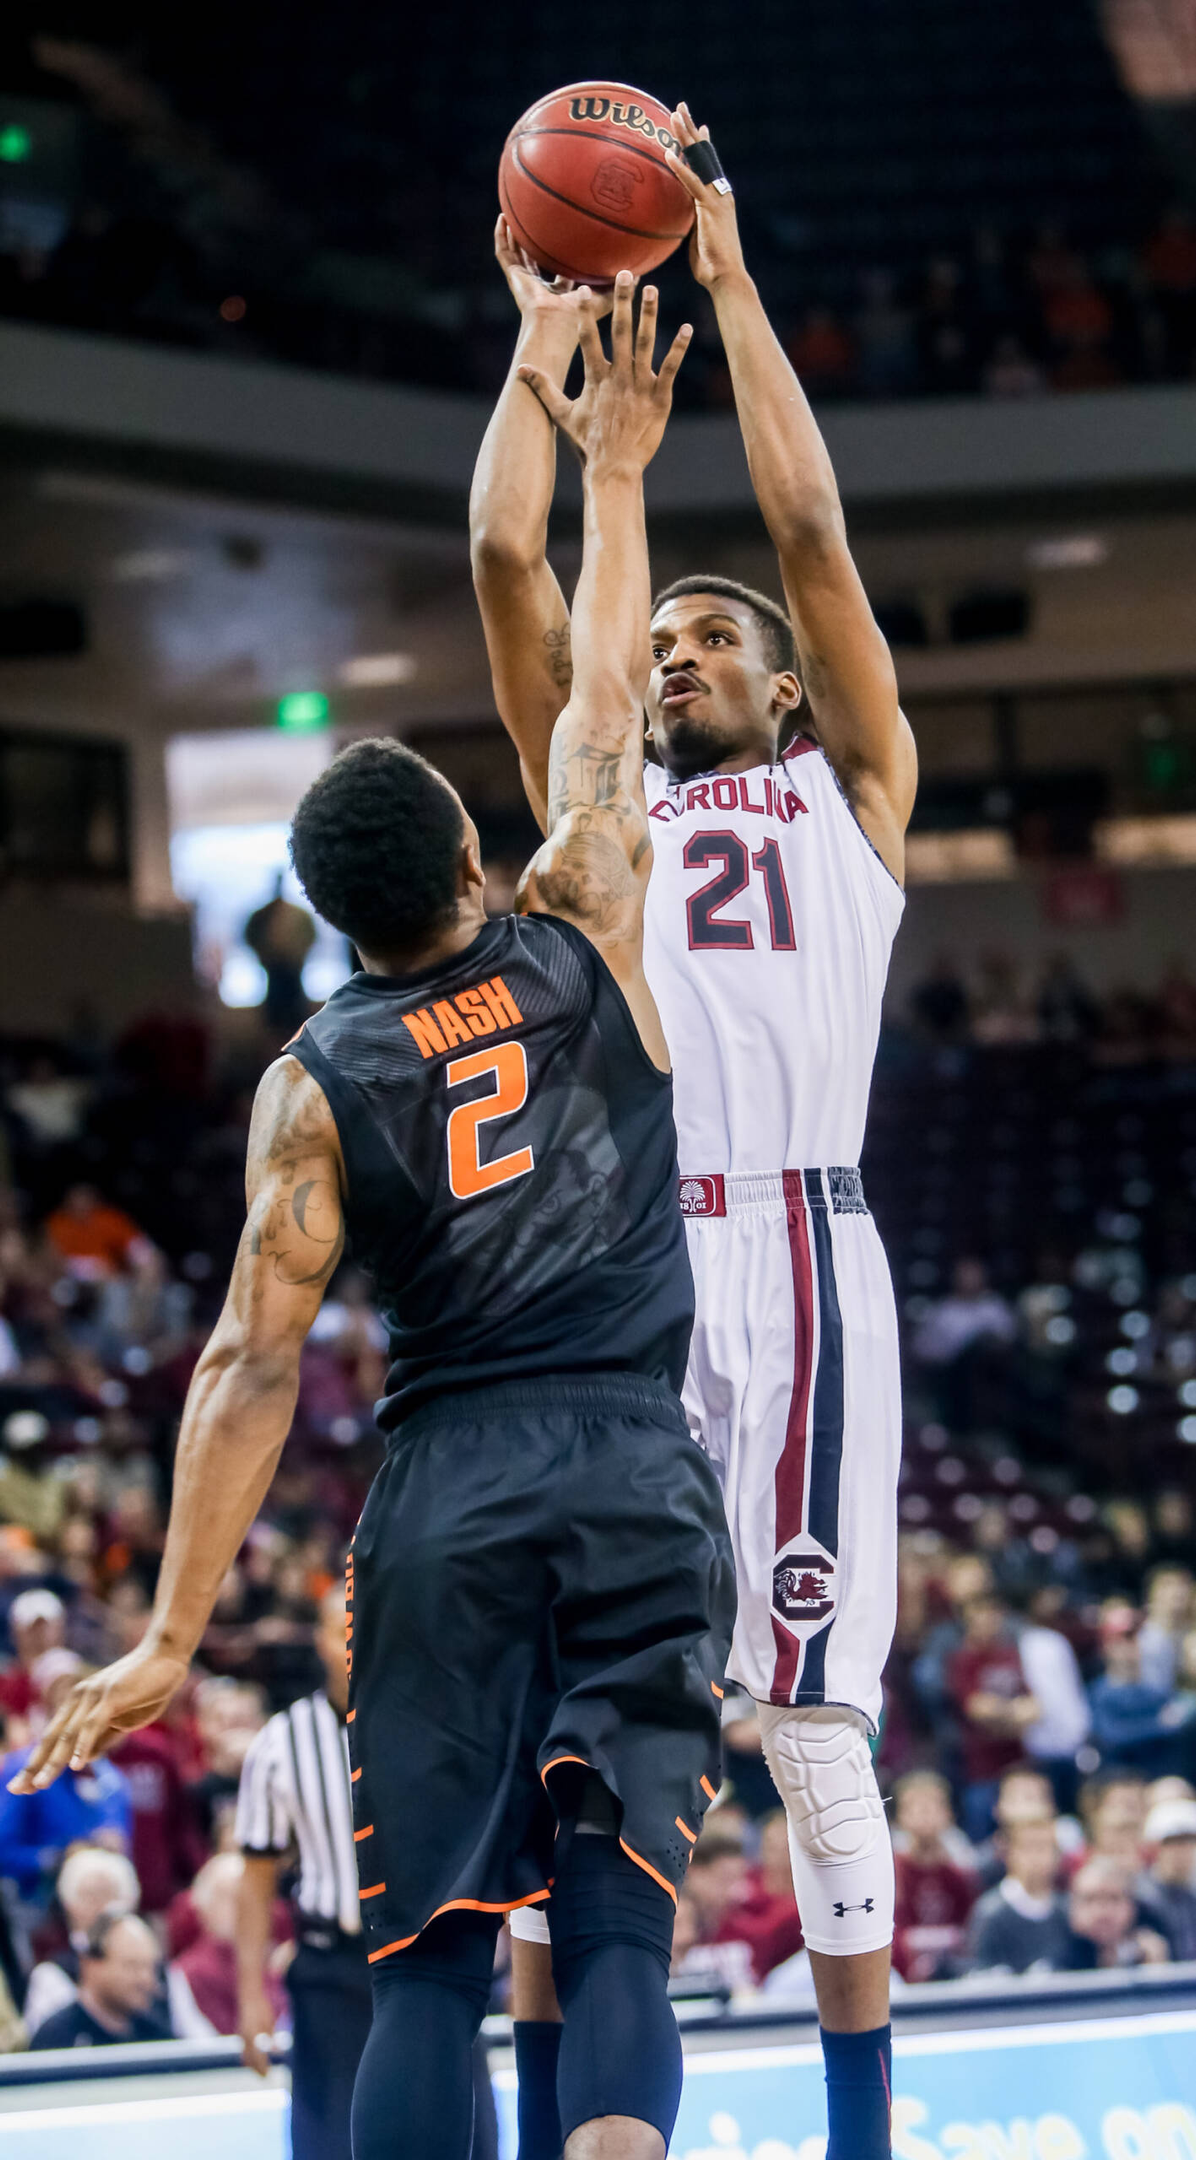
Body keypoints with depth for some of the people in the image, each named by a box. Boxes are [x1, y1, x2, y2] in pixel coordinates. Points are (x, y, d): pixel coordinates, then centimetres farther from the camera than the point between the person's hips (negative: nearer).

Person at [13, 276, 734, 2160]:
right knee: (617, 1937, -1)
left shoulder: (317, 1085, 1)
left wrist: (173, 1634, -3)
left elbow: (253, 1364, -4)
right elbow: (602, 710, 19)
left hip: (448, 1497, 0)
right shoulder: (583, 943, 3)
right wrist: (615, 473, 28)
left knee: (431, 1960, 3)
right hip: (641, 1477, 0)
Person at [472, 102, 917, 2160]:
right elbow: (505, 557, 14)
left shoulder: (848, 791, 17)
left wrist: (728, 282, 11)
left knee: (815, 1717, -3)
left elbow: (811, 526, 9)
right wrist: (550, 330, 15)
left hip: (793, 1251, -2)